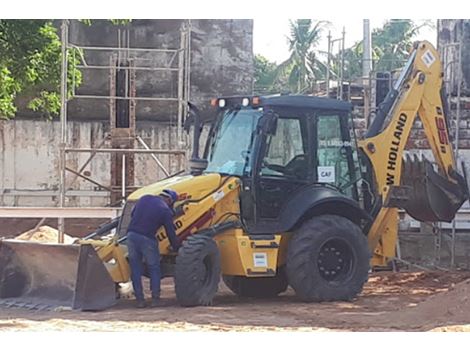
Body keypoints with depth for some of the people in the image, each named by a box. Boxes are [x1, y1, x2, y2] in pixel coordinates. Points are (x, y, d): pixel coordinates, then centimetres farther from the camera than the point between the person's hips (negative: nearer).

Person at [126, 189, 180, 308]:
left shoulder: (144, 198, 11)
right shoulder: (166, 211, -2)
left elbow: (132, 214, 20)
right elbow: (171, 233, 3)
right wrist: (176, 248, 16)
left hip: (131, 235, 4)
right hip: (147, 239, -4)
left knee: (135, 268, 11)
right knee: (154, 268, 12)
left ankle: (140, 299, 10)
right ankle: (155, 299, 8)